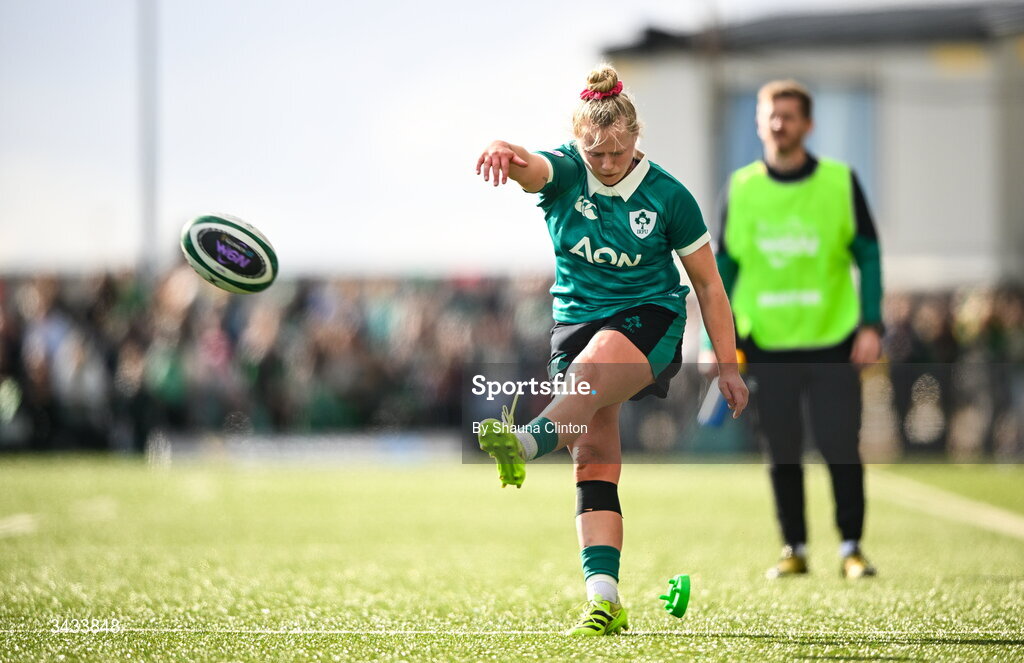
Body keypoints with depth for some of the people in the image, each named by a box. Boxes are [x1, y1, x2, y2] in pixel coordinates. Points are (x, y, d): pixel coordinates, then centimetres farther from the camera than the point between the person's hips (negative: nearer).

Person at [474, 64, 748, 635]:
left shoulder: (667, 196, -7)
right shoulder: (564, 172, -4)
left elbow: (709, 284, 1)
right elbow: (531, 167, -30)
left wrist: (728, 366, 1)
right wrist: (507, 155, -56)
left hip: (649, 318, -3)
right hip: (577, 320, 3)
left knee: (590, 371, -37)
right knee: (594, 465, -9)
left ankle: (526, 443, -67)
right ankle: (605, 599, -14)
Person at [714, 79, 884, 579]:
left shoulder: (839, 182, 1)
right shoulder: (741, 188, 4)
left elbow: (868, 255, 3)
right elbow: (724, 265, 9)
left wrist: (871, 324, -6)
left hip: (833, 340, -1)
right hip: (767, 345, 1)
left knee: (842, 448, -4)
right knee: (782, 454, 5)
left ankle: (851, 547, 8)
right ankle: (794, 548, 16)